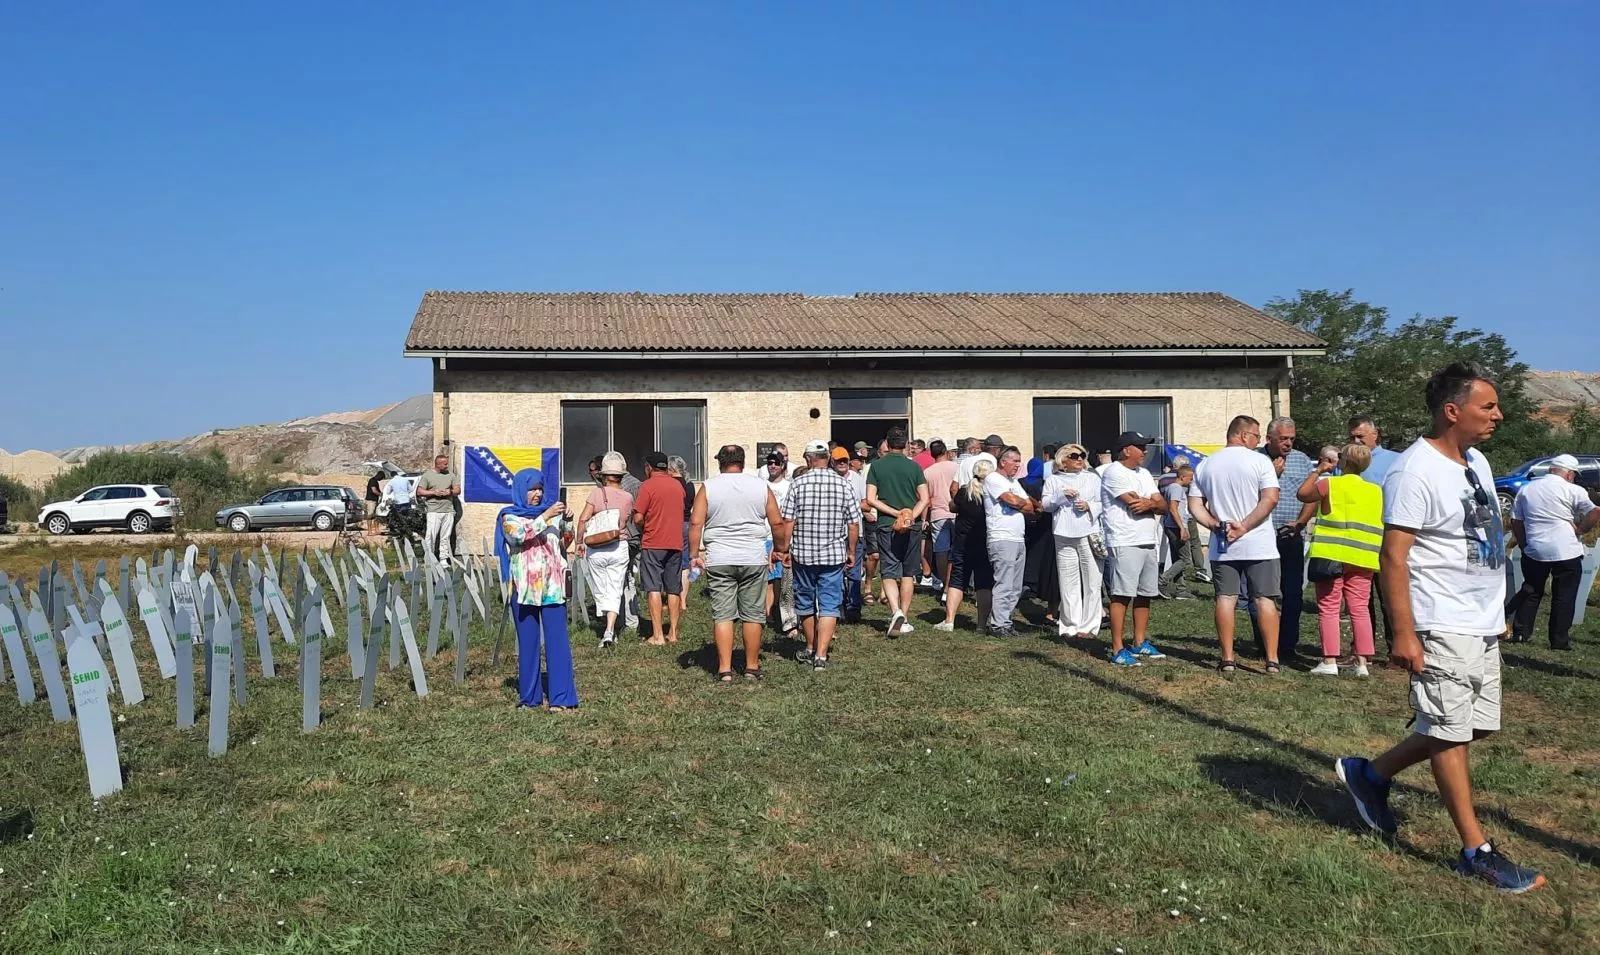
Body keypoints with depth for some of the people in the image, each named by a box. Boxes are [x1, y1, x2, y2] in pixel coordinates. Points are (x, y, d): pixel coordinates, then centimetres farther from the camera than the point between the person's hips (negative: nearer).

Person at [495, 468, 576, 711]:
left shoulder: (551, 513, 12)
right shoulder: (509, 517, 5)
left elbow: (566, 541, 8)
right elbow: (519, 536, -16)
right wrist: (546, 517, -21)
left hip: (553, 586, 2)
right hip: (524, 587, -2)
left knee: (557, 640, -3)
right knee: (528, 642, 5)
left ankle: (560, 697, -2)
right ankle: (529, 695, 17)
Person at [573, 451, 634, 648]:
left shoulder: (596, 493, -8)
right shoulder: (628, 497, -2)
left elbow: (583, 519, -12)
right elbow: (628, 519, 5)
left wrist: (579, 542, -3)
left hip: (595, 550, -1)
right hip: (619, 548, 1)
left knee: (600, 590, 13)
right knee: (615, 591, 3)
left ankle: (608, 630, 23)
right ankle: (610, 630, -11)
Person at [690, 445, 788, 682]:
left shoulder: (708, 487, 0)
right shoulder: (761, 486, 4)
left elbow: (696, 523, -6)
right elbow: (777, 523, 4)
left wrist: (695, 554, 0)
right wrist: (781, 549, 17)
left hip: (718, 560, -1)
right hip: (754, 559, 1)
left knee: (722, 615, 3)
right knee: (752, 615, 8)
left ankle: (724, 669, 0)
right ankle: (752, 667, 15)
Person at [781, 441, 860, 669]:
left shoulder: (798, 484, -5)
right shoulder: (844, 484, -2)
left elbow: (788, 521, -7)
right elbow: (853, 524, 0)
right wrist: (851, 551, 11)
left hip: (803, 554, 0)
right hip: (834, 555, 0)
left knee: (805, 603, 16)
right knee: (829, 605, 2)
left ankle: (811, 648, 30)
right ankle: (821, 655, -6)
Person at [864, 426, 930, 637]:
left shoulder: (877, 466, -1)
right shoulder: (914, 466, 0)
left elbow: (870, 499, -7)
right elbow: (924, 499, -6)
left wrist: (895, 513, -8)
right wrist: (910, 517, -12)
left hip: (886, 525, -1)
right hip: (912, 527, 1)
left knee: (890, 573, 2)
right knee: (908, 574, 11)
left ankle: (896, 612, -20)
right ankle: (903, 619, 13)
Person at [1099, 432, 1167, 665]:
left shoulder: (1143, 474, 19)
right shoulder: (1114, 473, -8)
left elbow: (1163, 505, 9)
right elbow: (1135, 504, -17)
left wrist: (1149, 503, -12)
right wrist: (1154, 503, 1)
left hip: (1148, 542, 9)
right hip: (1125, 543, -9)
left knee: (1144, 595, 12)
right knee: (1122, 595, -8)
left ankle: (1140, 643, 23)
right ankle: (1117, 650, -6)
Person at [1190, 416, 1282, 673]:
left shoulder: (1205, 465, 7)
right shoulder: (1260, 461, -6)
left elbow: (1194, 505, 4)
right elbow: (1270, 499, -16)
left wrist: (1216, 525, -4)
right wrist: (1244, 526, -14)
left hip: (1222, 546, 3)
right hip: (1259, 545, -3)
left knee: (1225, 599, 6)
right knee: (1265, 600, 3)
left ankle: (1227, 658, 7)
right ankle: (1272, 660, 5)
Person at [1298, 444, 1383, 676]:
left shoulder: (1330, 484, -5)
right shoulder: (1376, 491, 10)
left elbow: (1302, 493, 10)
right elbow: (1382, 524, 15)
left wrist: (1317, 471, 17)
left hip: (1332, 555, -4)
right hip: (1363, 559, 4)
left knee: (1329, 609, 1)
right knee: (1359, 609, 8)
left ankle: (1329, 661, -3)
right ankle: (1362, 662, 6)